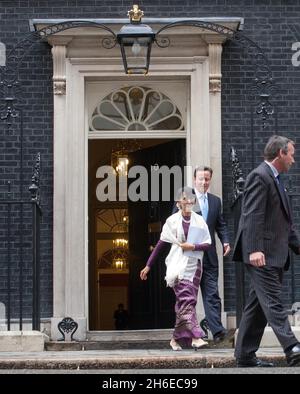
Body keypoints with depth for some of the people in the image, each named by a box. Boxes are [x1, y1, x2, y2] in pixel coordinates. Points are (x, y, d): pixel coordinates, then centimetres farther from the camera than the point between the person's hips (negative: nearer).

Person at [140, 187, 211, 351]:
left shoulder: (199, 221, 7)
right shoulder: (172, 221, 2)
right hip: (178, 265, -3)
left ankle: (177, 338, 16)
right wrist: (148, 265, 6)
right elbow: (161, 244, 6)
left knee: (185, 302, 5)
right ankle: (195, 337, -23)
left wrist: (193, 247, -10)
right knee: (186, 299, -16)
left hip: (194, 265, 3)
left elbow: (208, 244, 9)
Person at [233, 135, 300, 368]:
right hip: (262, 255, -10)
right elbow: (253, 216, -18)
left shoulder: (274, 180, 23)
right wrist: (255, 249, -26)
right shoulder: (260, 176, -9)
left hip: (275, 256, 10)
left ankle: (245, 356, 14)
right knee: (273, 303, -13)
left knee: (258, 306, 10)